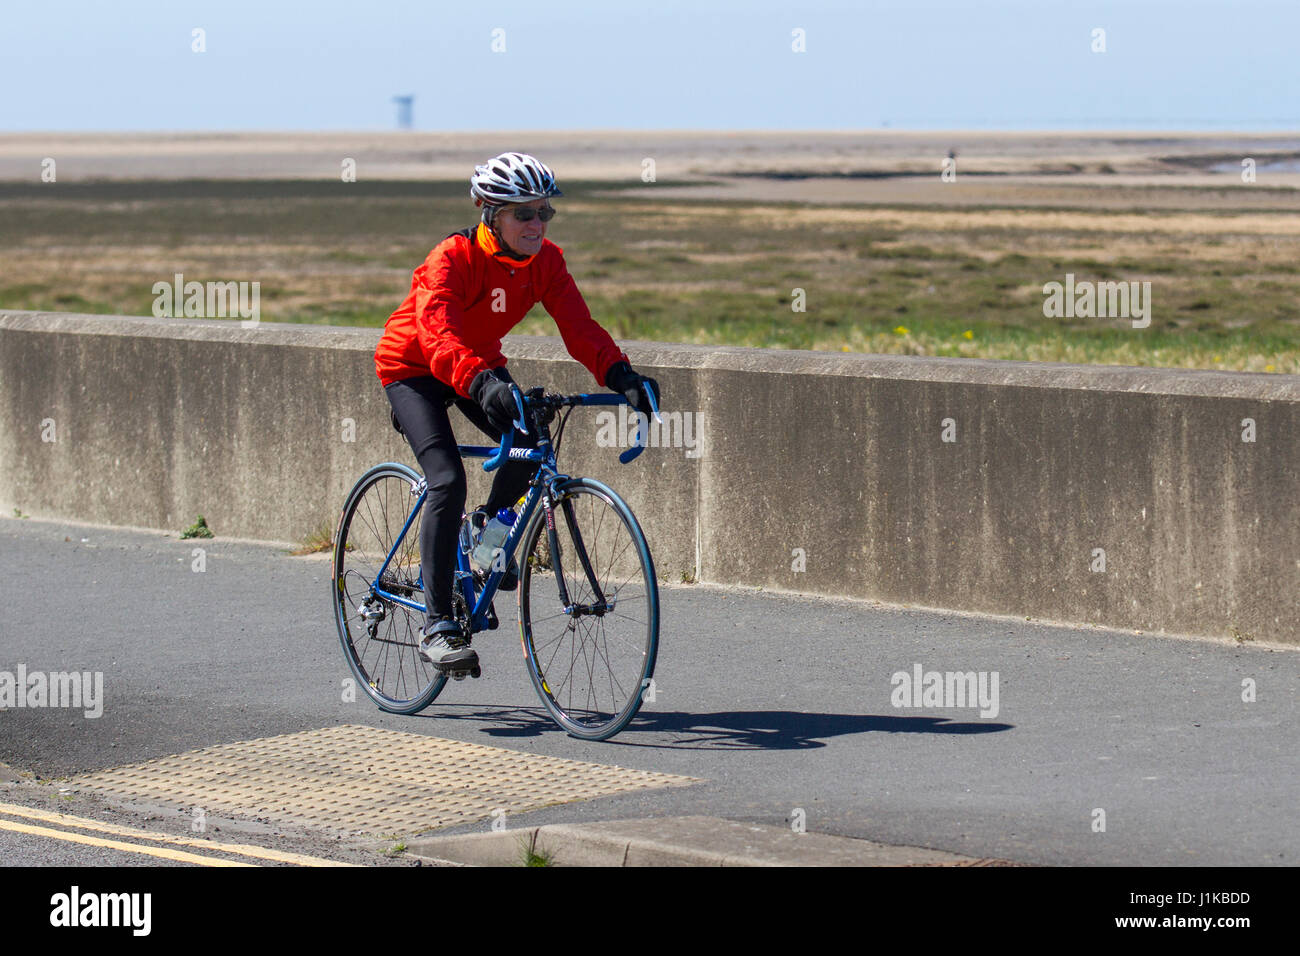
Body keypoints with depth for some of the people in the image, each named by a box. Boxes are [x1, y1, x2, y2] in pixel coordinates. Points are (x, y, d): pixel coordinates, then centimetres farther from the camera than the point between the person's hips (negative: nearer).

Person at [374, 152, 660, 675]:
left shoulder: (544, 261, -13)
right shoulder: (452, 259, -30)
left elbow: (578, 326, -21)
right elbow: (439, 336, -45)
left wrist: (621, 375, -39)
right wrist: (482, 384, -62)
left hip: (480, 365, 6)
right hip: (413, 367, -6)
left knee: (530, 445, -16)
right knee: (447, 480, -23)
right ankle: (436, 626, -20)